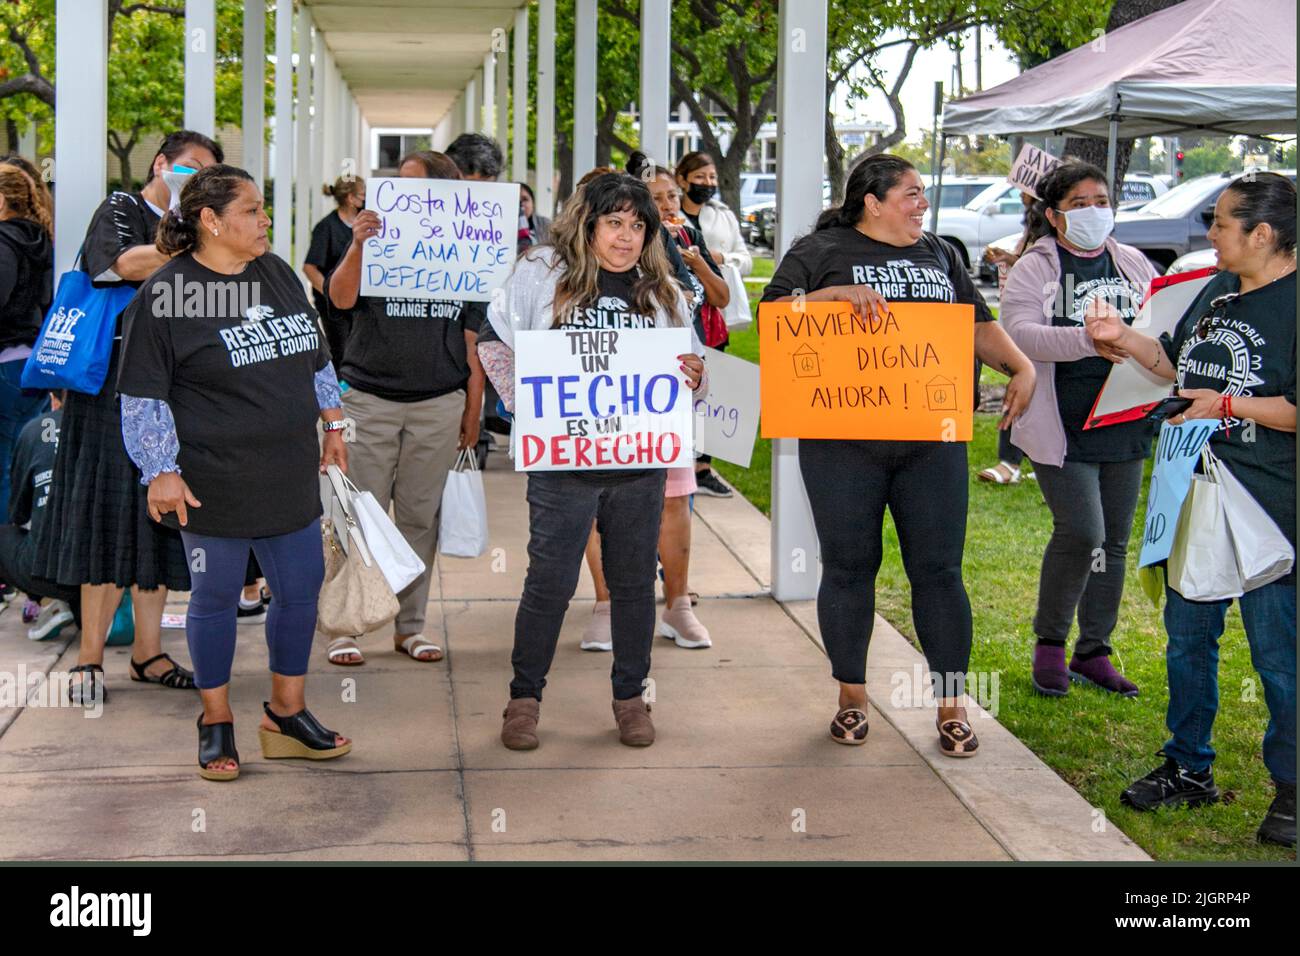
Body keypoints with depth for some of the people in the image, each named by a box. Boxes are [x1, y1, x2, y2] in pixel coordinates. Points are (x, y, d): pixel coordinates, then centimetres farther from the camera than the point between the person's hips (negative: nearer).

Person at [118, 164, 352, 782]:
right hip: (214, 486, -6)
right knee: (216, 596, 5)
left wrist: (333, 423, 19)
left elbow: (315, 356, 20)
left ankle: (285, 715, 25)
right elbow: (142, 395, -9)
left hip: (289, 476, 6)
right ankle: (216, 723, 21)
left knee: (301, 586, 9)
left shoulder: (278, 274, 8)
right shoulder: (165, 293, -10)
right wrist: (160, 471, -13)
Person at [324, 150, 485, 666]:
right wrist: (357, 247, -32)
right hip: (369, 400, -1)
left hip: (438, 406, 1)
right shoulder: (375, 242, 3)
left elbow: (472, 346, 9)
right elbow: (341, 298, -15)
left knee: (420, 516, 7)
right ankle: (345, 626, 6)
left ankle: (410, 625, 17)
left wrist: (472, 415, 7)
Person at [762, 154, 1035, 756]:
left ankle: (950, 705, 10)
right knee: (849, 568, 6)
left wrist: (1021, 367, 3)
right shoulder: (822, 251, 3)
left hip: (931, 440, 3)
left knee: (938, 570, 1)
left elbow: (979, 323, 19)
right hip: (843, 440, -3)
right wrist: (838, 294, -19)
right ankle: (851, 699, 21)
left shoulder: (939, 254, 17)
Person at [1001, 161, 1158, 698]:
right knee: (1080, 534, -14)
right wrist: (1089, 341, -33)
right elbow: (1019, 333, -19)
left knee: (1113, 541, 10)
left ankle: (1093, 653, 23)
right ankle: (1049, 644, 8)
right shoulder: (1033, 269, -4)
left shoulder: (1133, 265, 12)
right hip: (1063, 429, -5)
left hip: (1124, 427, 6)